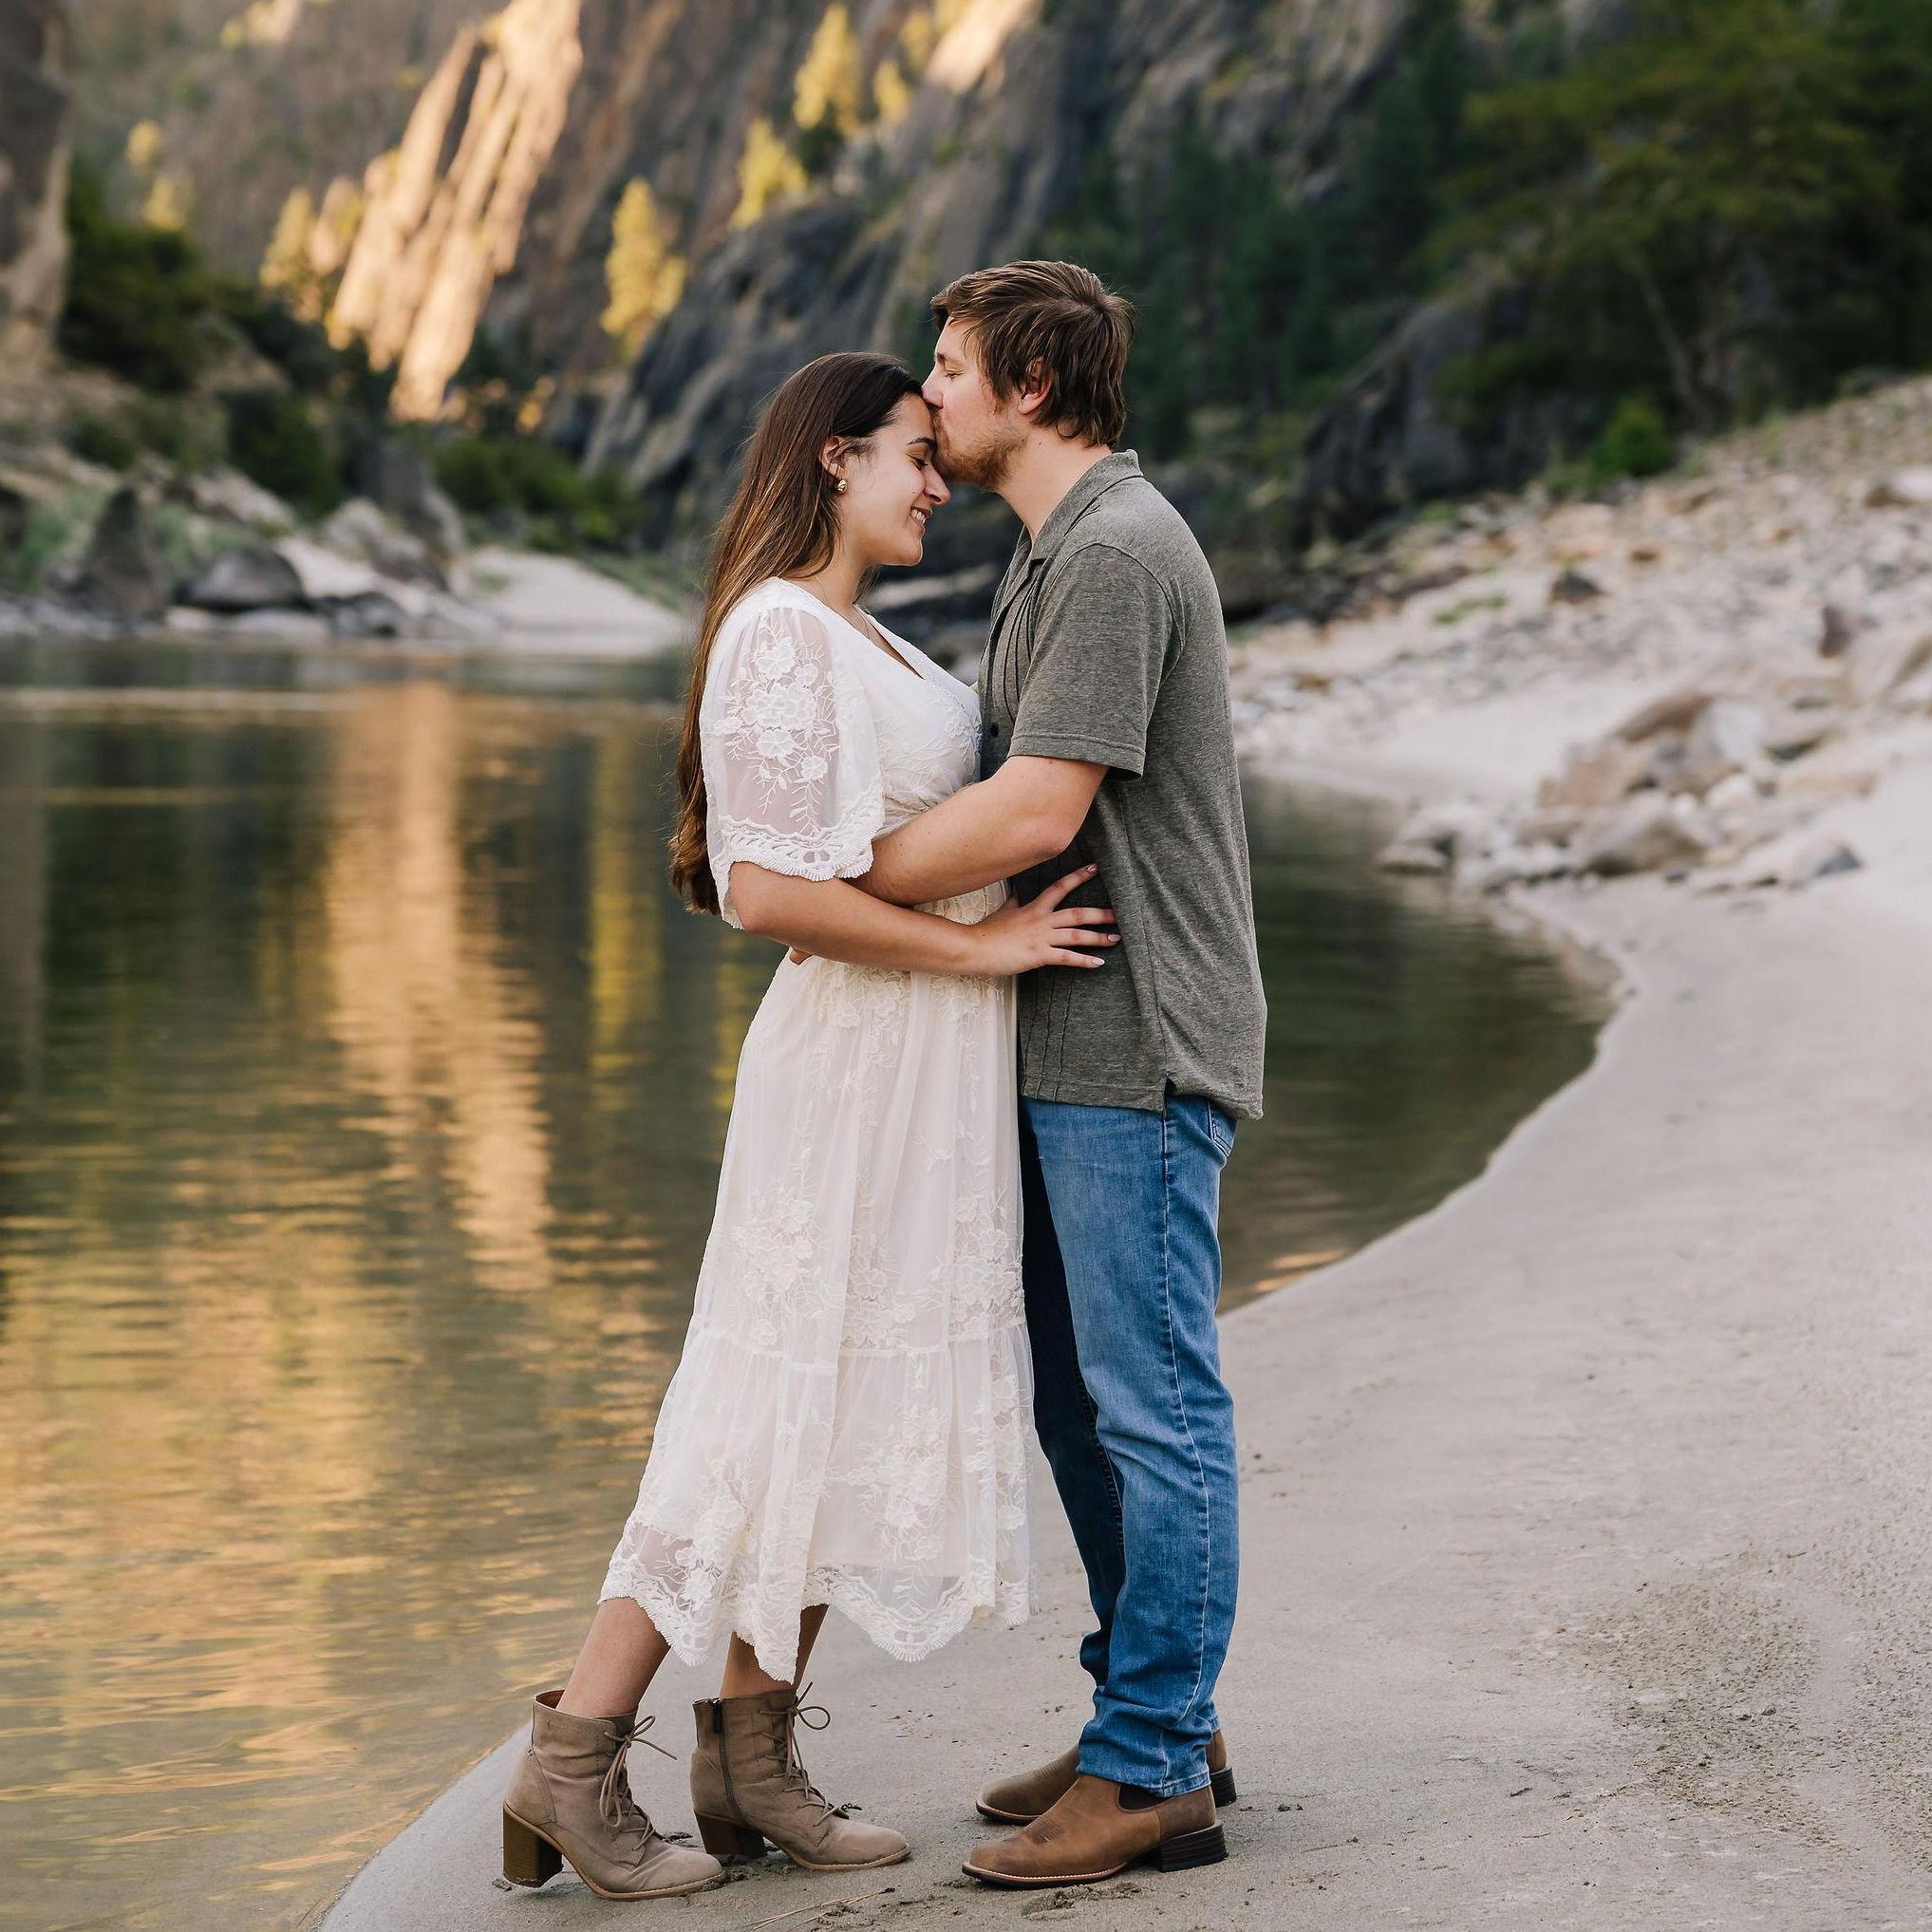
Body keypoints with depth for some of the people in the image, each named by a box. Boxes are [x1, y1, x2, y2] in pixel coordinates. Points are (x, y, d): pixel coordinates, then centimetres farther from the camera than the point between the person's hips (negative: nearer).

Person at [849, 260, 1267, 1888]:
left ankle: (1153, 1772, 1)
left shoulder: (1118, 553, -16)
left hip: (1139, 1048, -11)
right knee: (1082, 1402, 15)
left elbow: (1033, 813, -22)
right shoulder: (1056, 548, 17)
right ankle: (1159, 1722, 25)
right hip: (1071, 1042, 11)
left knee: (1153, 1404, -5)